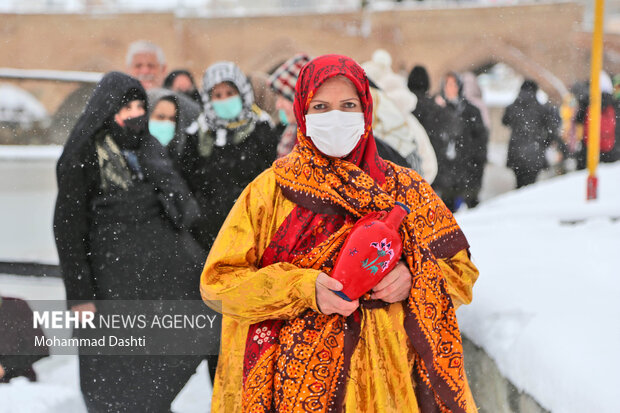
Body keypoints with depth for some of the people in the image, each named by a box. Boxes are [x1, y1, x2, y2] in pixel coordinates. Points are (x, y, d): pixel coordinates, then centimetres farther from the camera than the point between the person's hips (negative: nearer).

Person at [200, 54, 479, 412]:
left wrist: (412, 278, -12)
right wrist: (305, 289, -15)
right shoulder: (271, 189, 2)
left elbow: (461, 271, 10)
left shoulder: (404, 188, 8)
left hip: (385, 379, 2)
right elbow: (218, 280, -3)